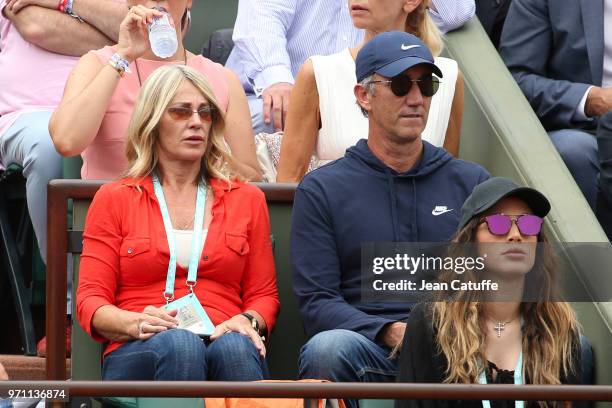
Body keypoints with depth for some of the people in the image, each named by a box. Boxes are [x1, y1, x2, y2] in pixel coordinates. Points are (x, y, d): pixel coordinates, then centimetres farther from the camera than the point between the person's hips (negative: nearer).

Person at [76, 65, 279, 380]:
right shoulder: (114, 199, 17)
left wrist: (247, 321, -6)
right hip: (137, 353, -2)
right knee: (180, 343, -40)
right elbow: (90, 301, 10)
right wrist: (137, 324, -14)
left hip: (224, 341, 2)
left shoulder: (246, 199, 23)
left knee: (236, 346, -38)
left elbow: (264, 295, 20)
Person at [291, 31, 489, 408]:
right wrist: (392, 332, -15)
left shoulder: (472, 182, 21)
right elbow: (317, 302, 3)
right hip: (370, 354, 0)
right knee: (327, 347, -39)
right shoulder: (322, 190, 13)